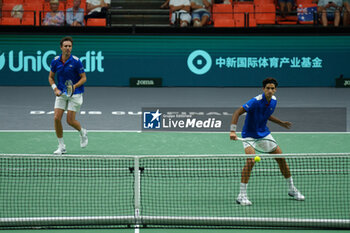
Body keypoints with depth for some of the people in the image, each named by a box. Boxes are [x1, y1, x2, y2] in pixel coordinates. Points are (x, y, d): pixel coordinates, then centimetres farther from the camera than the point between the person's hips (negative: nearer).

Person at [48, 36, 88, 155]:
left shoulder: (76, 61, -13)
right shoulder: (55, 61, -3)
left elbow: (84, 78, -8)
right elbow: (51, 77, 10)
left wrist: (75, 86, -25)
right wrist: (55, 89, -7)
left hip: (75, 93, -3)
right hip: (61, 94, 3)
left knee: (70, 120, -7)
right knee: (57, 118, -9)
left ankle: (82, 132, 27)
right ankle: (61, 146, 4)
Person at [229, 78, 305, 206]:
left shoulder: (273, 100, -3)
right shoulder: (256, 101, -26)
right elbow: (237, 112, -28)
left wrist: (280, 123, 18)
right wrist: (233, 131, -36)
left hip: (264, 133, 7)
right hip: (249, 135, -7)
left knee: (281, 158, 8)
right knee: (250, 160, -27)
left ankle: (292, 189, 28)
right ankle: (242, 195, -19)